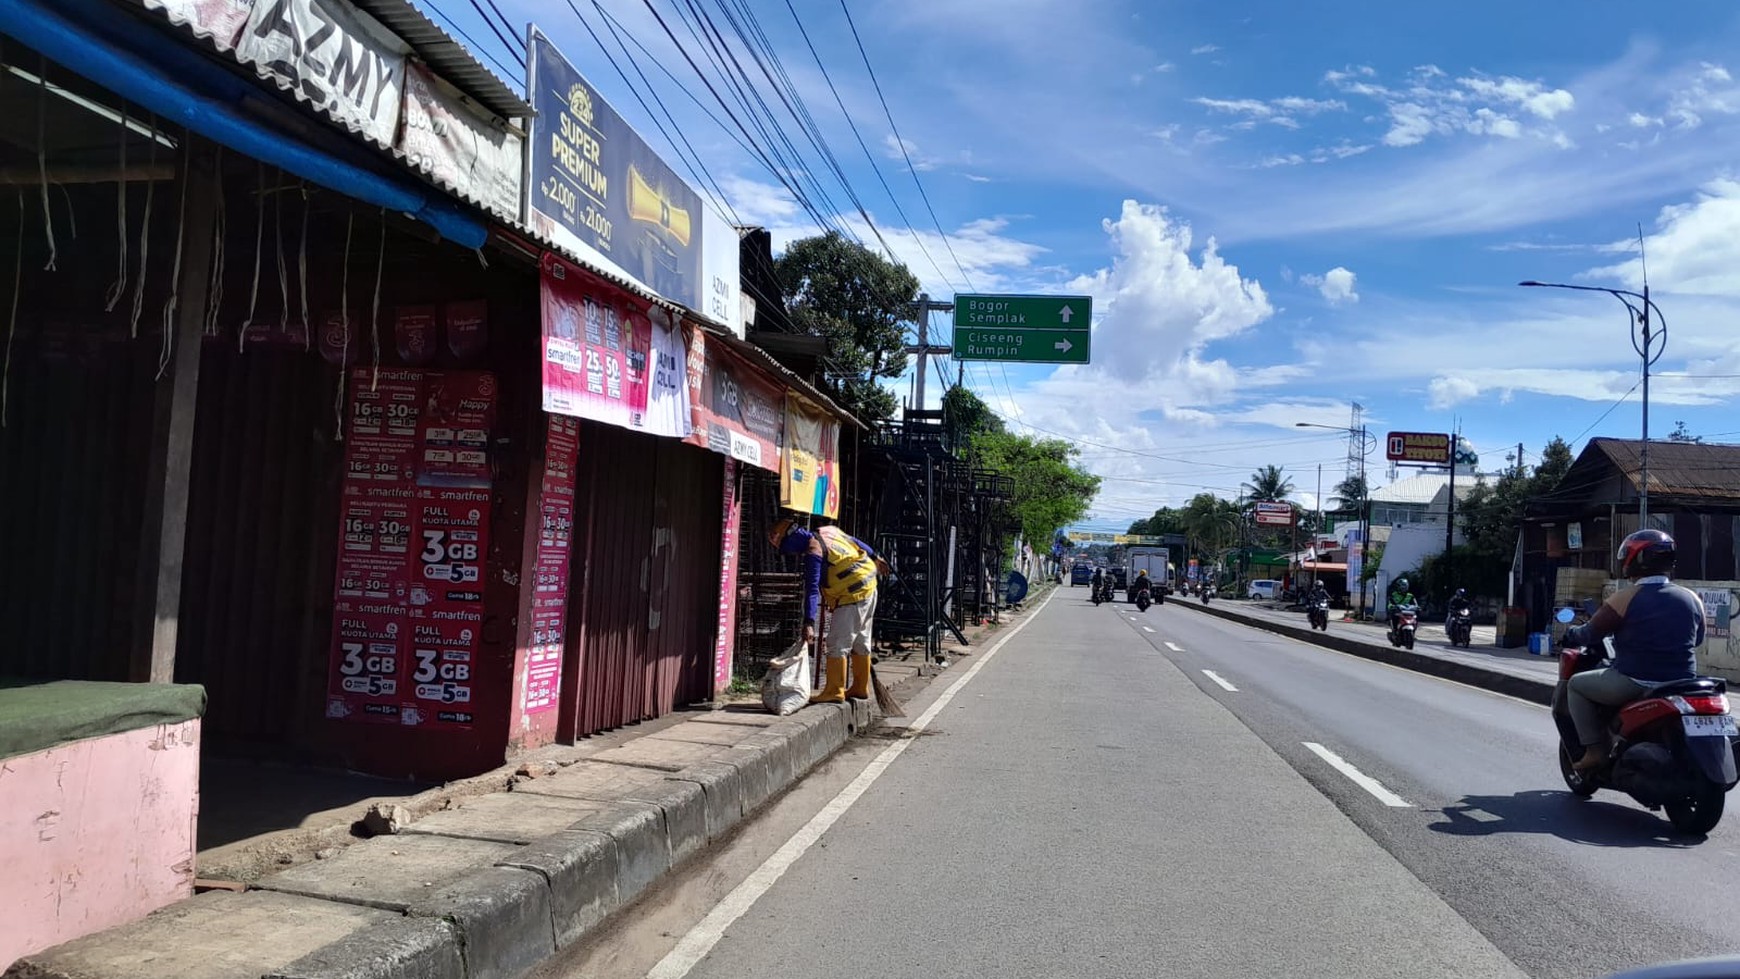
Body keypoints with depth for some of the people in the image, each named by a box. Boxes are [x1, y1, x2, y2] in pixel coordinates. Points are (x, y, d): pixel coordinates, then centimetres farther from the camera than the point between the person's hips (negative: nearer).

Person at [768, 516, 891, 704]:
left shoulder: (813, 553, -19)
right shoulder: (828, 531, 7)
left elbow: (812, 590, -27)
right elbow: (856, 542, 22)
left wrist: (809, 623, -32)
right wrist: (875, 558, 37)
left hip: (851, 596, -10)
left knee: (837, 644, -6)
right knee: (861, 642, 17)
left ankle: (834, 691, -3)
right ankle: (860, 688, 25)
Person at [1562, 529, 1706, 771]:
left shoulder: (1625, 599, -12)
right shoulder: (1692, 598, 4)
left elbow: (1591, 633, -6)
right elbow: (1697, 639, 18)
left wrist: (1569, 635, 15)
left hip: (1634, 683, -6)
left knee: (1577, 685, 14)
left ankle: (1594, 751, 4)